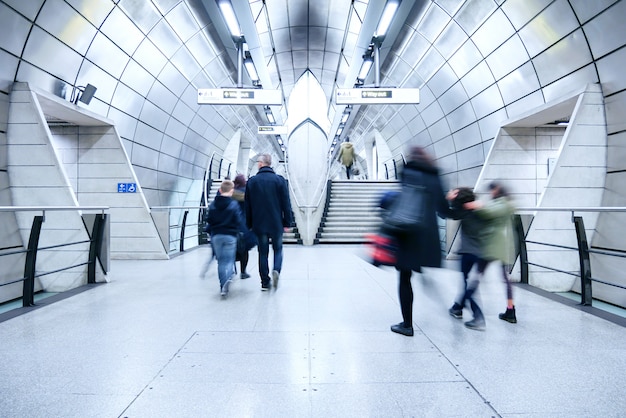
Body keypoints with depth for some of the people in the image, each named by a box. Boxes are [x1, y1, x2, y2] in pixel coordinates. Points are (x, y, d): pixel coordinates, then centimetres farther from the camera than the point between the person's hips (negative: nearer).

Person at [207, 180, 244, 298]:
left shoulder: (212, 204, 1)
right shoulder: (234, 204, -10)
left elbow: (209, 220, 6)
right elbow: (239, 221, -8)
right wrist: (236, 231, 10)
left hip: (216, 236, 3)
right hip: (230, 236, -3)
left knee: (220, 260, 12)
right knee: (229, 260, 3)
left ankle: (223, 286, 16)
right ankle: (228, 278, -24)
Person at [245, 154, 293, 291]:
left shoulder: (252, 181, 2)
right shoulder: (279, 180, -2)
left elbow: (247, 205, 4)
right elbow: (286, 203, -3)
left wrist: (249, 224, 11)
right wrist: (287, 223, 2)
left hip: (259, 224, 1)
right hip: (276, 223, -1)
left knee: (263, 252, 9)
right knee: (278, 249, 16)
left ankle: (265, 282, 11)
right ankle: (276, 269, -10)